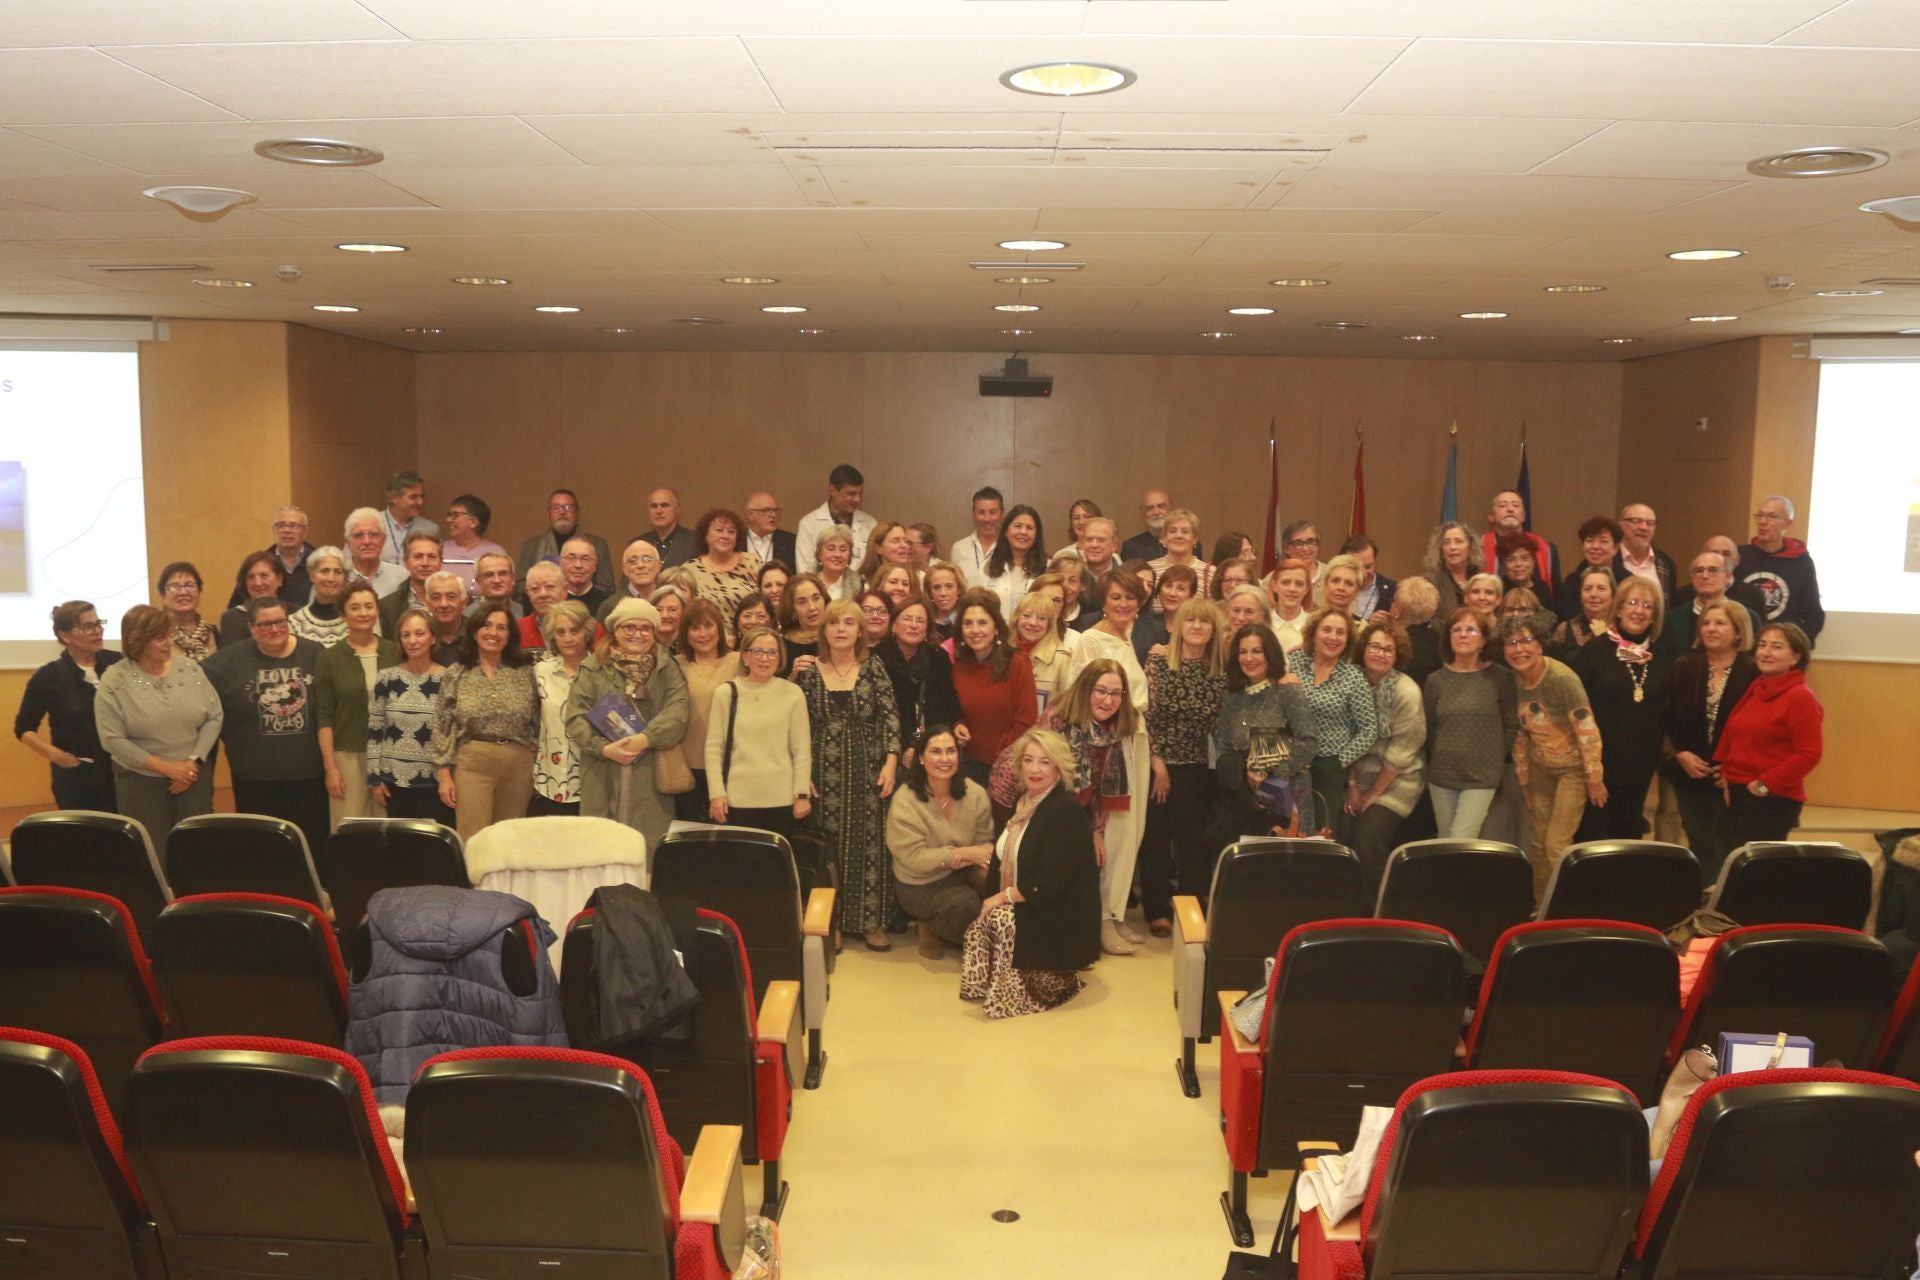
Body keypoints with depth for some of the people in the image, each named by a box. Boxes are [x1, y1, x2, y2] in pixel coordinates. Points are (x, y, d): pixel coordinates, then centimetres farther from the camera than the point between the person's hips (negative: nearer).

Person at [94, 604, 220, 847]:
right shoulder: (114, 680, -8)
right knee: (153, 855, 3)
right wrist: (166, 767, -14)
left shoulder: (190, 668, 1)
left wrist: (193, 761, -11)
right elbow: (112, 739, -12)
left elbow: (214, 717, 1)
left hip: (194, 775, 3)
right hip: (141, 781, -2)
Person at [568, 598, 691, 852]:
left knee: (650, 846, -4)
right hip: (603, 782, 0)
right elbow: (576, 718, 1)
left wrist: (644, 739, -18)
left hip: (652, 782, 1)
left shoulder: (668, 670, 11)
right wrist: (605, 748, -14)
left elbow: (677, 714, -3)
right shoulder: (593, 669, 8)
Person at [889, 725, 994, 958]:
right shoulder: (905, 801, -18)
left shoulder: (975, 794, -5)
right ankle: (932, 928, 3)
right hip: (921, 885, -4)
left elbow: (986, 843, -4)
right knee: (965, 904, -31)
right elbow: (914, 858, -19)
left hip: (964, 871, 4)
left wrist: (959, 859, -26)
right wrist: (963, 853, -21)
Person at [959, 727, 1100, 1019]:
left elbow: (1049, 883, -22)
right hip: (1026, 907, 8)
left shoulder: (1067, 811, -18)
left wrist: (1004, 897, -15)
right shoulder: (1024, 801, 9)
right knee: (976, 925, -15)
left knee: (1000, 920, -27)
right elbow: (1009, 857, 17)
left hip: (1063, 921, -8)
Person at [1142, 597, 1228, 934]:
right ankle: (1157, 909, 16)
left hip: (1197, 768, 2)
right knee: (1156, 837, 4)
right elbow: (1146, 715, -9)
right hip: (1158, 763, -2)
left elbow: (1218, 722, 8)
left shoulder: (1221, 671, 3)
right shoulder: (1158, 662, -6)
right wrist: (1158, 765, -10)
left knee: (1192, 840, 8)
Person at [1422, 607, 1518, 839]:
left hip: (1482, 777, -3)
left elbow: (1511, 726, -1)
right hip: (1441, 776, 3)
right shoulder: (1436, 680, 5)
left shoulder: (1500, 677, -3)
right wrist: (1438, 763, 6)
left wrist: (1494, 761, -1)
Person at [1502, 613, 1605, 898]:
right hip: (1540, 769, 6)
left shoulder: (1561, 678, -24)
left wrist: (1595, 778, -17)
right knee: (1538, 842, 12)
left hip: (1572, 769, -6)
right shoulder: (1513, 681, -5)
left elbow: (1587, 730, -21)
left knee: (1556, 846, -7)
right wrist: (1523, 777, 10)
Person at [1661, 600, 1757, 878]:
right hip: (1689, 775, 4)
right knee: (1700, 847, 14)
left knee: (1727, 850, -1)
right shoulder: (1683, 667, 4)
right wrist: (1680, 755, -8)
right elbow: (1666, 719, 3)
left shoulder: (1753, 672, -7)